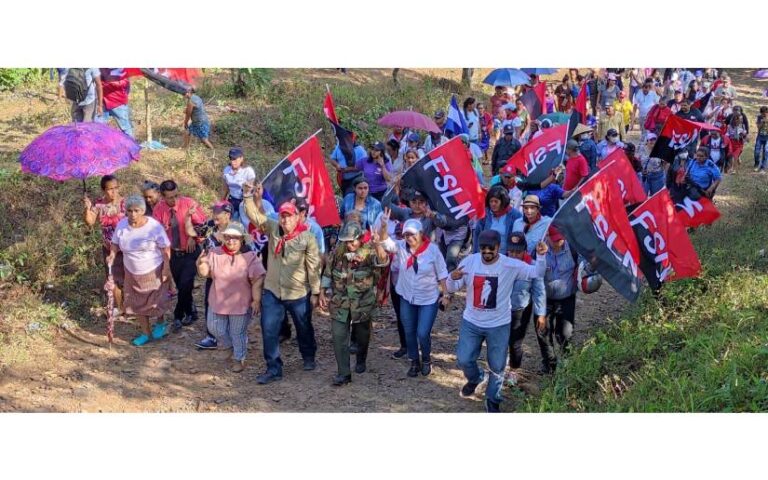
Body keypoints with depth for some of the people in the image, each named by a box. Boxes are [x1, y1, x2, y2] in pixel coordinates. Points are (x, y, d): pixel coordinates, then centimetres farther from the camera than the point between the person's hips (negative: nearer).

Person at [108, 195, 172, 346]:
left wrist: (166, 269, -17)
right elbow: (115, 243, 8)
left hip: (154, 271, -4)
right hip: (133, 273, 4)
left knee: (156, 301, 8)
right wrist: (112, 255, -12)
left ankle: (160, 324, 37)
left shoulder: (154, 226, -19)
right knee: (138, 303, 11)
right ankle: (146, 333, 24)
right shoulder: (121, 225, -7)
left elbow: (166, 248, -14)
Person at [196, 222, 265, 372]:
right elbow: (205, 273, -2)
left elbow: (257, 280, -12)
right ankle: (229, 347, 44)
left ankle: (238, 359, 31)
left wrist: (256, 300, -14)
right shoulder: (215, 253, -4)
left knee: (238, 333, 9)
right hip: (218, 302, 4)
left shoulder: (250, 257, -14)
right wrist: (201, 263, -24)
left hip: (241, 304, -4)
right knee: (215, 328, 15)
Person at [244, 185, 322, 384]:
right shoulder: (273, 228, -2)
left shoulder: (307, 237, -13)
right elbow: (255, 215, -1)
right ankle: (274, 369, 11)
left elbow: (314, 267, -10)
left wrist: (315, 292, -9)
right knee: (269, 330, 1)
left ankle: (309, 358, 43)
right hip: (272, 292, 3)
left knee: (304, 329, 17)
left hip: (299, 294, -3)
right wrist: (253, 197, -19)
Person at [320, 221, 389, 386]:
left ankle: (361, 361, 44)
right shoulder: (337, 251, -4)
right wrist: (323, 292, 4)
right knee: (339, 337, -5)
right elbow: (328, 272, 9)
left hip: (363, 303, -1)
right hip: (339, 303, 2)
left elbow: (383, 261, -36)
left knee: (362, 335, 16)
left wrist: (377, 245, -56)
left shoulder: (369, 251, -14)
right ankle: (343, 373, 1)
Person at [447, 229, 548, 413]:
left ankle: (493, 400, 33)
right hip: (471, 322, 2)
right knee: (463, 359, 7)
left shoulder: (511, 265, -16)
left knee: (497, 366, 9)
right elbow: (452, 289, -6)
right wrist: (452, 278, -30)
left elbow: (537, 273, -14)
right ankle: (475, 379, 42)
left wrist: (541, 256, -34)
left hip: (499, 325, -1)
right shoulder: (469, 261, -11)